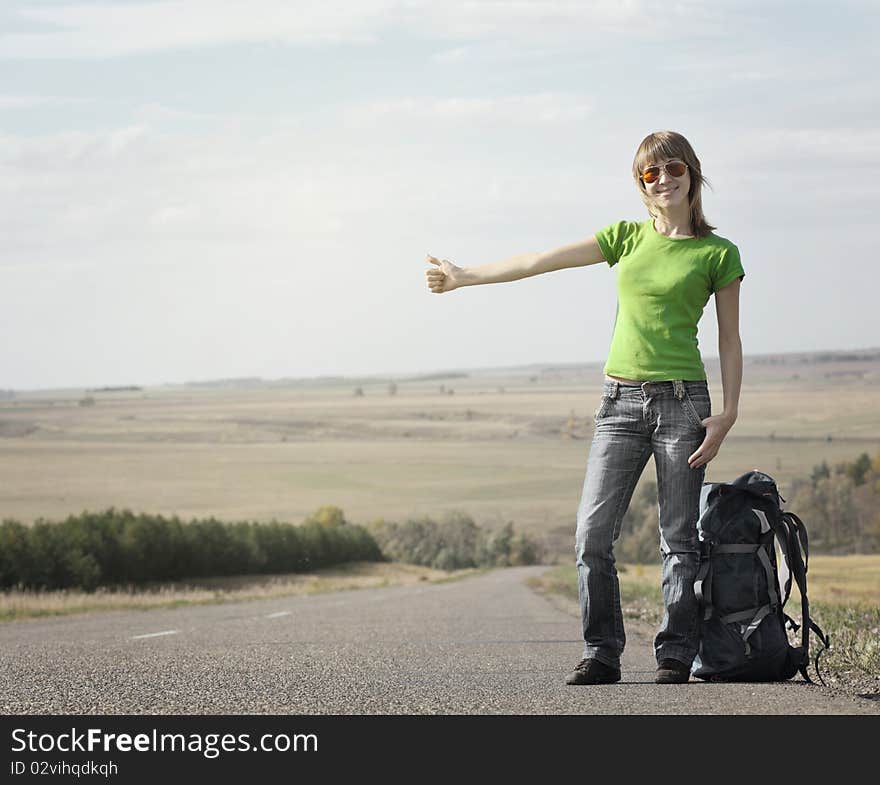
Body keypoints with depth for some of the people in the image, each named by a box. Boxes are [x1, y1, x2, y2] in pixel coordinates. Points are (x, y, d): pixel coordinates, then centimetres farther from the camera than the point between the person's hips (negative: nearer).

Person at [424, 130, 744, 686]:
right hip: (621, 401, 3)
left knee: (679, 539, -2)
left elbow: (730, 341, 4)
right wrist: (466, 277, 13)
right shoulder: (627, 238, 12)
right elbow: (541, 261, 13)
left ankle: (676, 655, 7)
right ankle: (602, 654, 4)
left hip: (682, 400, -3)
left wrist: (728, 414, -5)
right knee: (592, 536, -4)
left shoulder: (718, 254, 3)